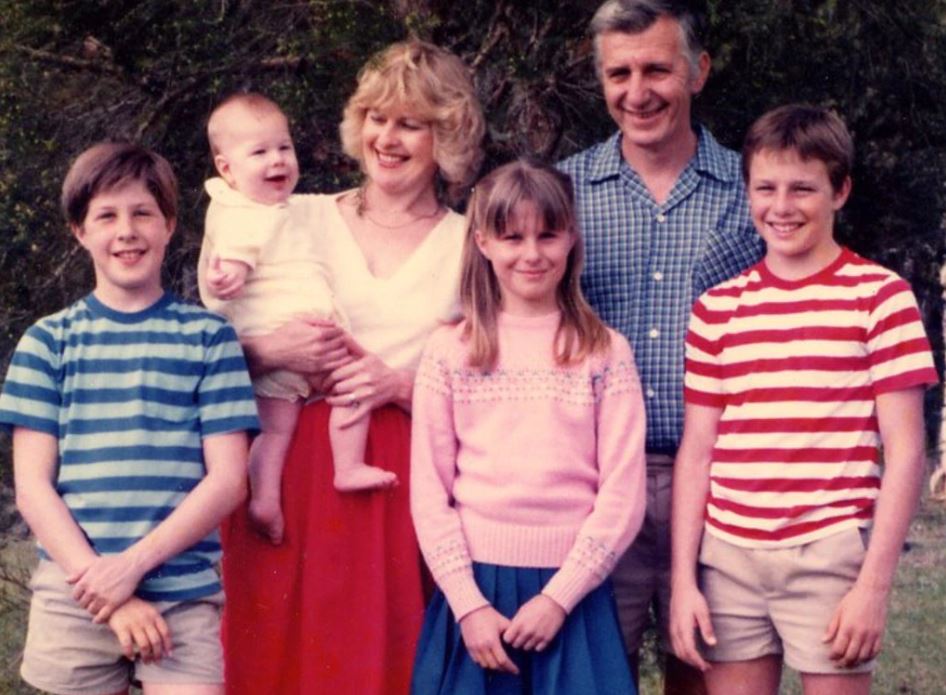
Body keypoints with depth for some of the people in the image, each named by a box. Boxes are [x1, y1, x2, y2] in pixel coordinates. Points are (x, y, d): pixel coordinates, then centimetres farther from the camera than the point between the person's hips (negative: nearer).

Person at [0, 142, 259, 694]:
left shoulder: (208, 337, 5)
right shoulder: (48, 342, 7)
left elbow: (227, 479, 0)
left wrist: (134, 564, -11)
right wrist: (104, 585, -9)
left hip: (185, 595, -1)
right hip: (73, 599, 1)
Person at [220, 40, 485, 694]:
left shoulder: (471, 245, 7)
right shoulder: (302, 221, 7)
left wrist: (403, 384, -12)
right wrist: (269, 351, -14)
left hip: (406, 485, 0)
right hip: (295, 472, 1)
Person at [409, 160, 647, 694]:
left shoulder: (605, 353, 2)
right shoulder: (450, 351, 4)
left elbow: (623, 495, -2)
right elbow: (429, 492, 2)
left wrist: (559, 597, -9)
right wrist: (469, 604, -7)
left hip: (569, 587, -1)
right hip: (473, 585, 1)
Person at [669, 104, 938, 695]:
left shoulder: (879, 296, 0)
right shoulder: (718, 309, 9)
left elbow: (905, 451, -3)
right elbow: (697, 452, 10)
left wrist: (875, 584, -8)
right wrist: (683, 580, 3)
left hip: (831, 558, -3)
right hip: (729, 560, 3)